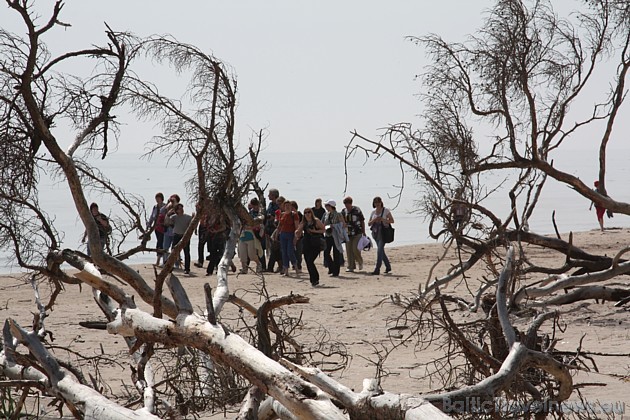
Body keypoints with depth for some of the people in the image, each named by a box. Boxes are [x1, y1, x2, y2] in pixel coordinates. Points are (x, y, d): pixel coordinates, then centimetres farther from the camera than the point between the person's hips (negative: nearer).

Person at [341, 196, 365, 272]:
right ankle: (351, 267, 8)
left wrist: (364, 232, 1)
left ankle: (360, 262, 15)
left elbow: (362, 221, 1)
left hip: (357, 233, -4)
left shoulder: (357, 210, -5)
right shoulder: (343, 211, 5)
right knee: (349, 250, 2)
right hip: (348, 233, 4)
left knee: (355, 249, -11)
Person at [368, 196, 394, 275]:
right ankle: (388, 267, 26)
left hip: (383, 233, -6)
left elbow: (392, 220, -2)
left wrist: (383, 219, -16)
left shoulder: (386, 210, 0)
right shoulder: (373, 212, 13)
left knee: (379, 250, -15)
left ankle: (377, 269, -18)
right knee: (381, 250, 11)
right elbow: (369, 224, 12)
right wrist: (374, 220, -9)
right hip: (375, 233, 6)